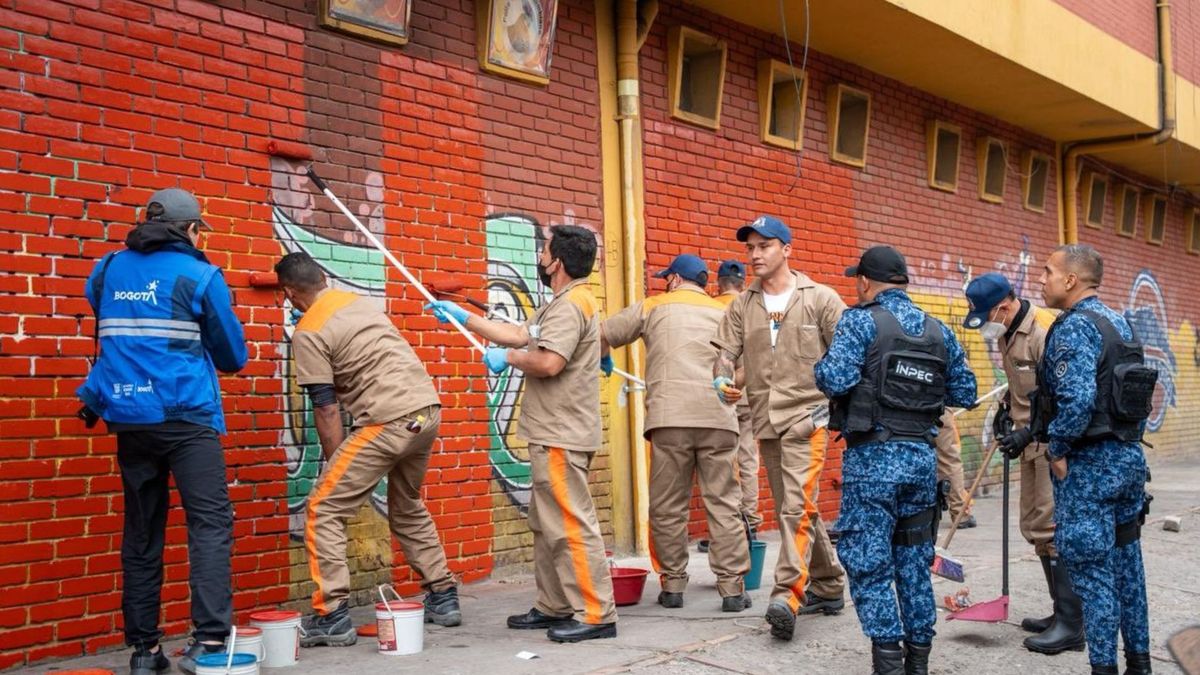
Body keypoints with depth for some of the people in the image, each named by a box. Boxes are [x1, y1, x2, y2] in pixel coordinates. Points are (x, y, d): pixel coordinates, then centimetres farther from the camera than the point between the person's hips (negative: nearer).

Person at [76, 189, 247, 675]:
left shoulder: (107, 272, 12)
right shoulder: (200, 275, -2)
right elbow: (233, 355, 5)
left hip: (129, 418, 5)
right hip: (186, 416, -5)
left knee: (141, 532, 10)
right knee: (210, 524, -6)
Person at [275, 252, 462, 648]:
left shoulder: (308, 333, -4)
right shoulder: (360, 300, 16)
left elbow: (326, 409, -6)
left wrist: (336, 466, 1)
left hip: (389, 420, -8)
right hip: (428, 409, 8)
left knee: (324, 509, 2)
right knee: (408, 508, 26)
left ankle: (331, 616, -2)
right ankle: (442, 597, 29)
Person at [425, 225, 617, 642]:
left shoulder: (570, 305, -15)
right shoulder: (561, 305, 19)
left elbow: (548, 362, -27)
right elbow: (520, 335, 24)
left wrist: (507, 357, -9)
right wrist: (464, 318, 26)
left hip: (561, 436, -11)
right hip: (554, 435, 11)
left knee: (571, 525, -10)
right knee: (547, 525, 16)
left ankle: (597, 615, -6)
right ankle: (553, 607, 23)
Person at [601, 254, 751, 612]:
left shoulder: (654, 307, 14)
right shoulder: (724, 313, 21)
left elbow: (602, 336, 14)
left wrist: (604, 359, 34)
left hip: (669, 418, -2)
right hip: (719, 418, 2)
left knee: (668, 506, 6)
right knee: (723, 504, 3)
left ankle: (672, 585, 10)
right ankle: (732, 587, 1)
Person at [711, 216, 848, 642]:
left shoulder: (820, 299, -1)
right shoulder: (742, 305, 10)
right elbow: (726, 351, 5)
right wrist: (722, 381, -15)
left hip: (806, 416, -5)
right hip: (765, 420, 5)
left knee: (797, 506, -17)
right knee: (793, 509, 13)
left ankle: (788, 595, -21)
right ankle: (828, 587, 28)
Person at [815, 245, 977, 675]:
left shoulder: (861, 320, -7)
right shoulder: (938, 331, 10)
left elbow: (837, 379, -19)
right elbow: (965, 394, 12)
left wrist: (821, 367, 2)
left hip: (873, 458, -6)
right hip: (922, 457, 6)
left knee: (868, 565, 1)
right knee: (914, 563, 14)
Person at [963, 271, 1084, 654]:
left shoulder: (1043, 333, -20)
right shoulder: (1007, 334, 9)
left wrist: (1028, 432, -24)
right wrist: (1007, 407, 11)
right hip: (1033, 444, 10)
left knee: (1052, 529, -10)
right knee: (1034, 528, 14)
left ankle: (1071, 624, -4)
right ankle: (1061, 612, 24)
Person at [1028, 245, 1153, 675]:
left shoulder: (1075, 325, -15)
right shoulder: (1120, 324, 13)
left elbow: (1077, 399, -27)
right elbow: (1140, 397, 18)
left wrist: (1057, 450, -15)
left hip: (1089, 463, -9)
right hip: (1128, 456, 9)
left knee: (1092, 568, -3)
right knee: (1126, 562, 15)